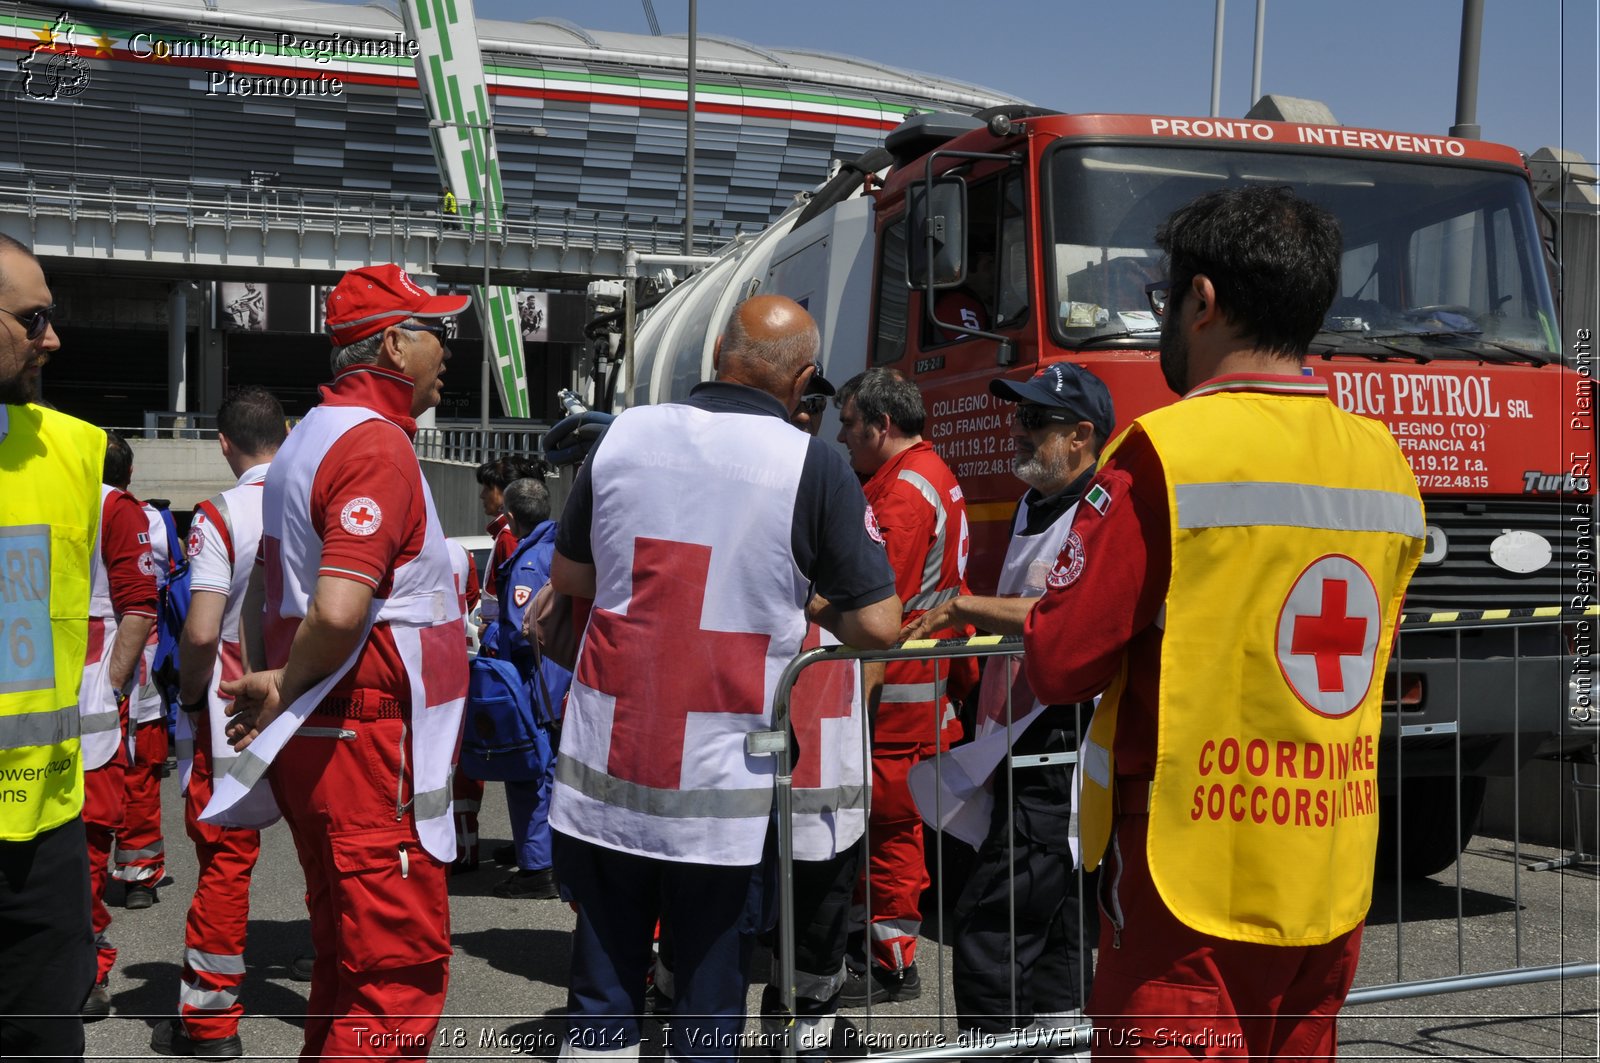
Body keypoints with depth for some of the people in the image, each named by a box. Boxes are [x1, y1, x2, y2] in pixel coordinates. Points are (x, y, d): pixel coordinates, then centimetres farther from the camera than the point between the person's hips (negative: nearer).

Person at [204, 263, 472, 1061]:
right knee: (402, 971, -4)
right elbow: (339, 611, -26)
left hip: (320, 746, 10)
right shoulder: (377, 442, -16)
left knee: (346, 961, 19)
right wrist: (285, 689, -10)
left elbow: (285, 589, 22)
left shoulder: (312, 436, 16)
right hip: (371, 746, -10)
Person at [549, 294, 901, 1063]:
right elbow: (878, 626, -6)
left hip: (604, 767, 3)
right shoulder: (812, 467, -8)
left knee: (601, 994, 13)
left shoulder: (622, 435, 3)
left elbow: (567, 576, 15)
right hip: (723, 783, -3)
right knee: (710, 989, 10)